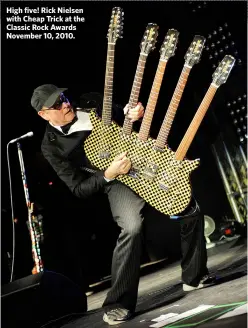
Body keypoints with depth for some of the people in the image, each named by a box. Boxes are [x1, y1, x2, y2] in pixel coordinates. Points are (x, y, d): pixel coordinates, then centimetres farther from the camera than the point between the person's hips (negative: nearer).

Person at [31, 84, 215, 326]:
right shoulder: (51, 145, -6)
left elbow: (124, 114, 19)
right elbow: (79, 189, -7)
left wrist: (135, 115, -6)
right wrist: (108, 175, -23)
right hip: (117, 180, -5)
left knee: (192, 211, 1)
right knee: (132, 227, -32)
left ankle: (194, 276, 24)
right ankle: (119, 304, -11)